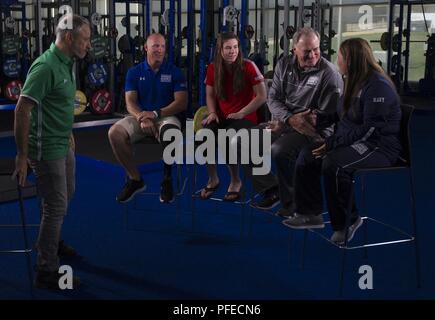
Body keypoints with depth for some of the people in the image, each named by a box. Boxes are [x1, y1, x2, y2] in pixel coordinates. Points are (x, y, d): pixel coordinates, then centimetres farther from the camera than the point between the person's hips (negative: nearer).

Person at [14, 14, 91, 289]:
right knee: (56, 207, -2)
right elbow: (22, 110, -25)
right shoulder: (46, 67, -24)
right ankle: (47, 272, 10)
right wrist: (22, 156, -24)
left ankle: (53, 243, 47)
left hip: (63, 145, 10)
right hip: (47, 149, -9)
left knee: (66, 196, 25)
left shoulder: (67, 63, 5)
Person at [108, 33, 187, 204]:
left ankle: (167, 179, -14)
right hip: (140, 116, 2)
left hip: (166, 117, -2)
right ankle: (135, 179, -8)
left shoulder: (174, 72, 3)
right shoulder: (134, 72, 8)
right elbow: (130, 102, 0)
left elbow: (182, 103, -6)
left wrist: (155, 114, -19)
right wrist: (142, 118, -22)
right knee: (114, 133, -27)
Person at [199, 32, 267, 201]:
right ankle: (212, 179, -2)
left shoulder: (248, 66, -8)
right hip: (221, 117, 4)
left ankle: (235, 181, -7)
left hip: (245, 118, -4)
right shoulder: (213, 68, 5)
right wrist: (212, 113, -3)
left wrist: (241, 113, -12)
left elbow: (262, 96, -8)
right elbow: (210, 95, 16)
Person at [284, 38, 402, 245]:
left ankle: (347, 221, -15)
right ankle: (311, 213, 7)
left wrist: (333, 143, -23)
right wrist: (319, 118, 20)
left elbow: (370, 130, -25)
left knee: (332, 163, -33)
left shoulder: (378, 86, -18)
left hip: (380, 147, -10)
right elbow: (342, 114, 30)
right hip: (352, 142, 10)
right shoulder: (353, 82, 13)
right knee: (307, 156, -2)